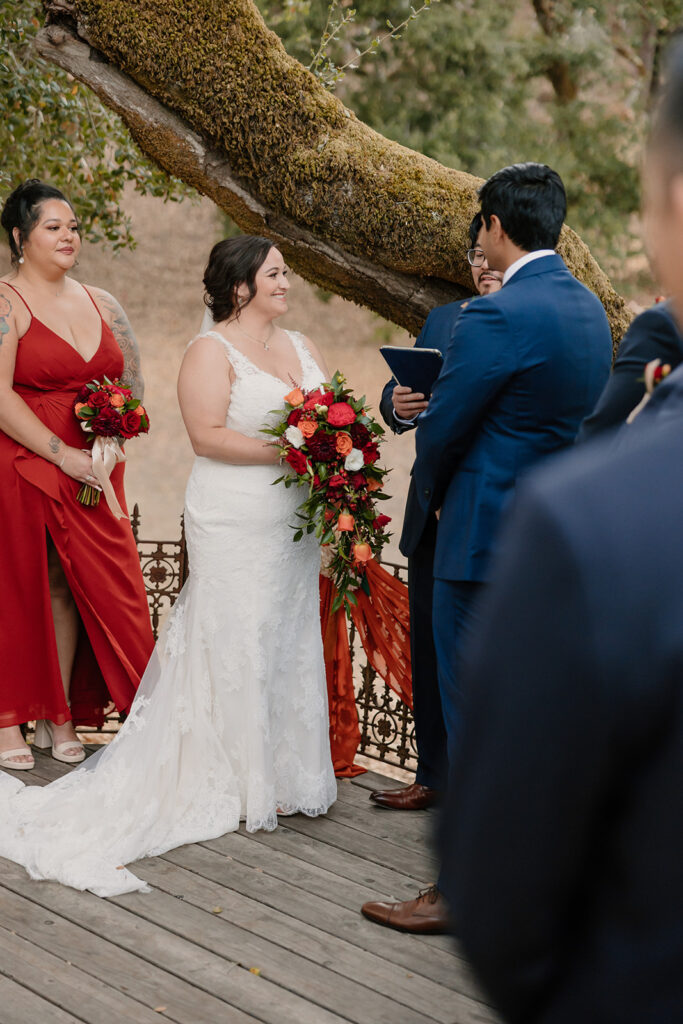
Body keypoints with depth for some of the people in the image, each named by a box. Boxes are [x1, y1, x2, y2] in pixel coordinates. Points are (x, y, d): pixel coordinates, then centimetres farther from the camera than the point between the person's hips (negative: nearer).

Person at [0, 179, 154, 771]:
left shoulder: (101, 304, 13)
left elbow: (133, 384, 17)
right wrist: (63, 454, -18)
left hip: (92, 473, 5)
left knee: (70, 587, 5)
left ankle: (60, 719, 14)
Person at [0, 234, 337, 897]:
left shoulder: (301, 347, 16)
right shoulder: (210, 352, -6)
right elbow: (207, 436, -16)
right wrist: (285, 450, -21)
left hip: (296, 522, 7)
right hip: (235, 526, -7)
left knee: (291, 645, 10)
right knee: (238, 649, -2)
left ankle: (287, 775, 19)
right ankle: (239, 785, 7)